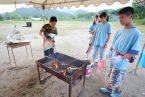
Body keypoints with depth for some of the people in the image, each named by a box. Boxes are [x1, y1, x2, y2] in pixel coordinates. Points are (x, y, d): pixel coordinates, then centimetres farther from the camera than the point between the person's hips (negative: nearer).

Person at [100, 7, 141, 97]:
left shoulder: (136, 33, -17)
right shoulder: (120, 31, 2)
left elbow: (134, 52, -19)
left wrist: (121, 58, -29)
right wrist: (109, 54, 11)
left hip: (121, 63, -6)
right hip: (113, 59, 6)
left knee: (116, 79, 13)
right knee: (111, 76, 22)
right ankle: (109, 88, 45)